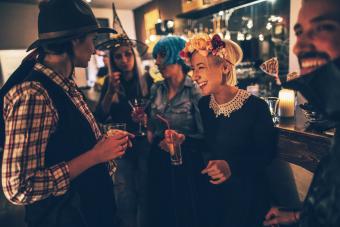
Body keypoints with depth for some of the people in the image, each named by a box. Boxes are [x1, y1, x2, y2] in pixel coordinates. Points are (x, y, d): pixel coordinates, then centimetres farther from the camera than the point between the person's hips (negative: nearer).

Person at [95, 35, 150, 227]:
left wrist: (145, 118, -23)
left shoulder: (146, 80, -4)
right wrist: (111, 91, -22)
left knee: (145, 193, 10)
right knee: (125, 200, 7)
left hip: (144, 143, -1)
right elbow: (100, 118, -8)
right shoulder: (110, 82, 1)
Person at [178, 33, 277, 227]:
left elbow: (266, 153, -13)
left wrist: (232, 166, -27)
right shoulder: (202, 105, -4)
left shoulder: (256, 106, -18)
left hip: (247, 195, -4)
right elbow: (204, 145, 3)